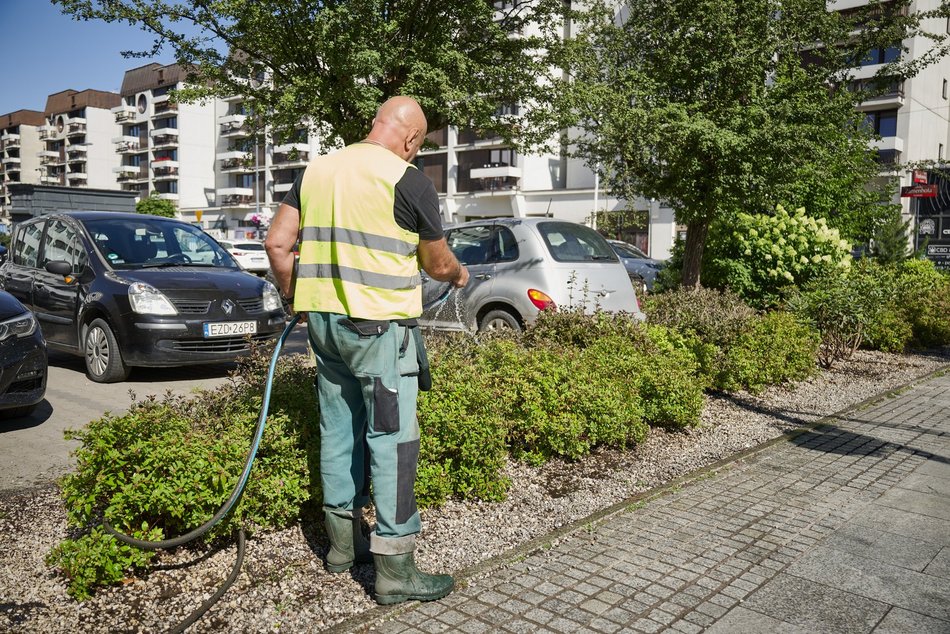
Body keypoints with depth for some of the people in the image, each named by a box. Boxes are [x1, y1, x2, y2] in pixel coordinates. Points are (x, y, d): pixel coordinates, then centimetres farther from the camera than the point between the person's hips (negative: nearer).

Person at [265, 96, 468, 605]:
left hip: (323, 319, 7)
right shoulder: (407, 180, -8)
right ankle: (394, 569, 6)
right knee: (392, 439, 0)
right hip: (379, 324, -7)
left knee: (338, 428, 16)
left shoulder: (317, 170, 9)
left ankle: (343, 541, 29)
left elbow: (277, 243, 7)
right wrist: (458, 275, 22)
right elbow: (437, 263, 1)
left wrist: (296, 299, 19)